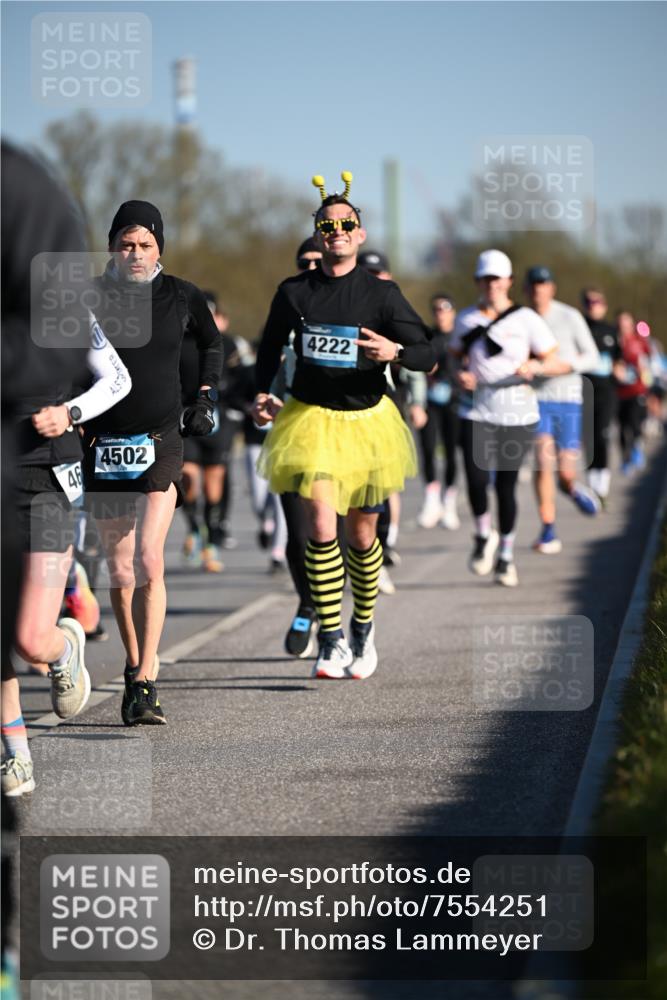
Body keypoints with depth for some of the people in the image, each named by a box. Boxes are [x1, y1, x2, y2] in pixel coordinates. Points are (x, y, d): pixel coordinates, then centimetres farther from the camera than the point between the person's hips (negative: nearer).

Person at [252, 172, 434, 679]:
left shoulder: (381, 294, -6)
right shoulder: (294, 292, -2)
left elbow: (428, 355, -5)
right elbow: (271, 346, 16)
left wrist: (394, 351, -25)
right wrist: (263, 394, 4)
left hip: (366, 421, 0)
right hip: (311, 418, 0)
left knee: (362, 536, 10)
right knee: (321, 528, -16)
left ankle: (363, 628, 33)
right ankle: (332, 639, -12)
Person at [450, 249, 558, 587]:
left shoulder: (527, 320, 0)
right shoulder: (466, 319, 8)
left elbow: (557, 361, 2)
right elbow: (455, 357, 20)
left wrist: (535, 366, -19)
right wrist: (460, 376, -2)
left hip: (518, 415, -1)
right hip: (476, 412, 1)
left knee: (506, 486, 2)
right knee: (476, 481, -13)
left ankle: (506, 555, 21)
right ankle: (483, 537, 15)